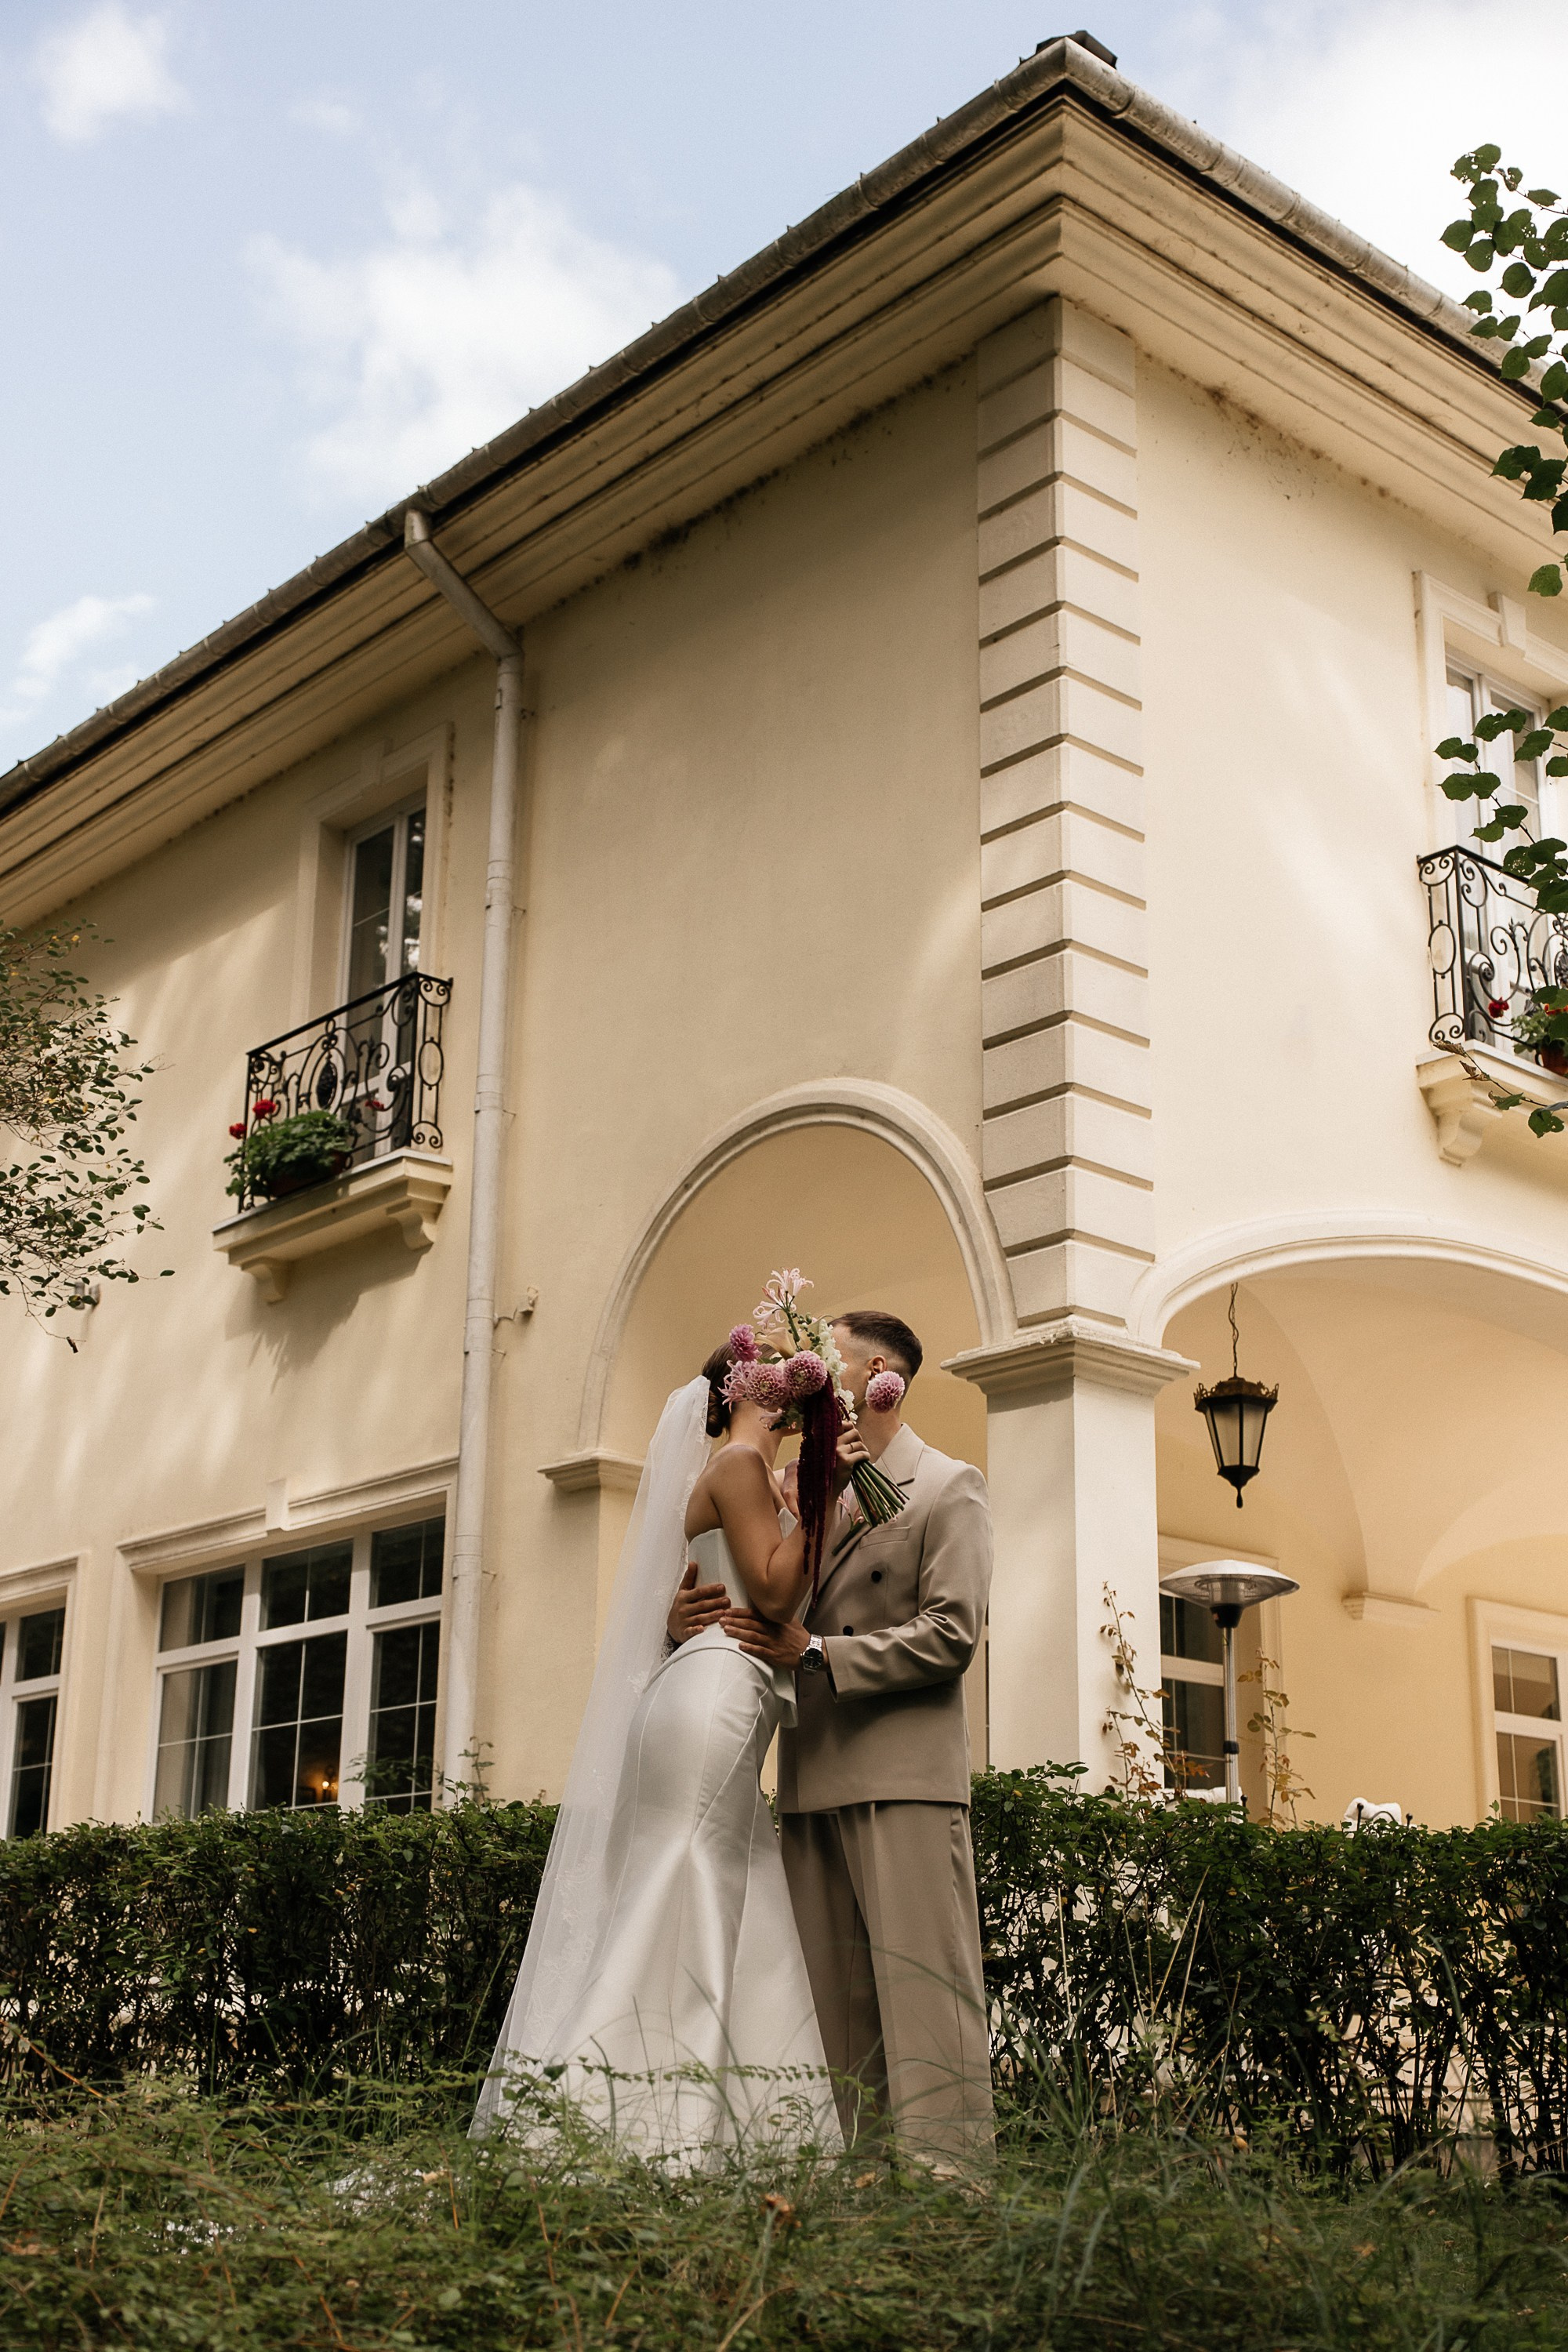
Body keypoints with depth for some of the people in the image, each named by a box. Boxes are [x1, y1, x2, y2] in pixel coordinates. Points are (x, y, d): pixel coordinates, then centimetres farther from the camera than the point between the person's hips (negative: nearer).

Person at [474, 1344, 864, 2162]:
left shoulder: (750, 1476, 26)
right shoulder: (739, 1465, -4)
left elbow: (788, 1597, 22)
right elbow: (772, 1592, -12)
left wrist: (826, 1493, 21)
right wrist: (819, 1493, -7)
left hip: (722, 1710, 10)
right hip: (714, 1695, -10)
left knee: (735, 1926, 4)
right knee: (683, 1910, -13)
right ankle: (579, 2103, -15)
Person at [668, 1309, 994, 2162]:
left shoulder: (947, 1489, 2)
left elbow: (951, 1635, -9)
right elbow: (764, 1615, 20)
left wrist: (816, 1654, -15)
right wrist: (690, 1616, -3)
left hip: (902, 1783, -6)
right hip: (812, 1786, 7)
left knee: (922, 1993, -8)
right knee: (832, 2005, 6)